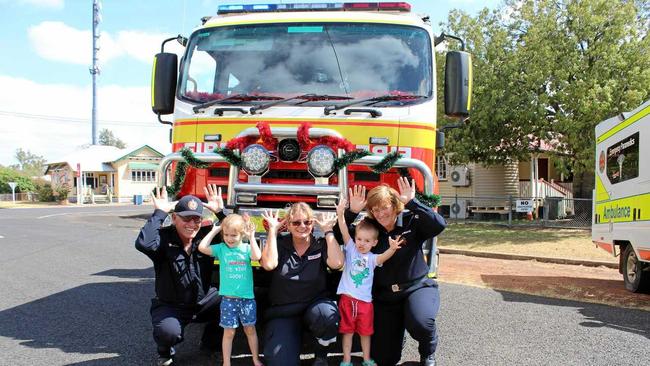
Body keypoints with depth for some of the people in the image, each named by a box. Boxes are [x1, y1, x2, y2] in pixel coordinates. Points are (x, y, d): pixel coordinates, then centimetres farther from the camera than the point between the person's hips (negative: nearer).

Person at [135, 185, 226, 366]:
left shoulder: (207, 235, -5)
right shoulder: (164, 238, -17)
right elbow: (143, 244, -38)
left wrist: (220, 212, -19)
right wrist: (159, 213, -29)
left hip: (204, 301, 4)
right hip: (170, 306, -4)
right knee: (168, 331, -33)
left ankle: (209, 341, 13)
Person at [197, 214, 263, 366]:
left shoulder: (247, 248, 0)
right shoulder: (221, 248, 0)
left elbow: (257, 256, -20)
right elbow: (202, 248, -13)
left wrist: (251, 237, -15)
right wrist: (214, 231, -8)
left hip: (247, 297, 1)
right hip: (228, 298, 0)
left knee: (250, 329, 12)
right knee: (229, 332, 6)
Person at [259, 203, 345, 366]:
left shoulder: (321, 245, 2)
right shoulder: (279, 244, 2)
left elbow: (336, 263, -17)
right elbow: (269, 264, -18)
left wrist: (328, 230, -9)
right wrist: (272, 230, -11)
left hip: (315, 305, 1)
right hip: (282, 312, -1)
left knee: (327, 315, -36)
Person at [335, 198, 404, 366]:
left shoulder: (372, 258, 0)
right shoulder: (350, 249, 0)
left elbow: (383, 257, -22)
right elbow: (344, 232, -13)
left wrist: (392, 249, -43)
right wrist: (340, 214, -27)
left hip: (364, 300, 1)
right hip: (347, 298, -1)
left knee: (365, 332, 12)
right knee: (347, 331, 9)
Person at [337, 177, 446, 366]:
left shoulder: (411, 222, -9)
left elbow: (439, 225, -25)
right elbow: (339, 236, -6)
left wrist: (411, 202, -28)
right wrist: (351, 212, -19)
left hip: (417, 287, -2)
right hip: (385, 296, 3)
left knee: (420, 322, -36)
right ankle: (398, 326, 36)